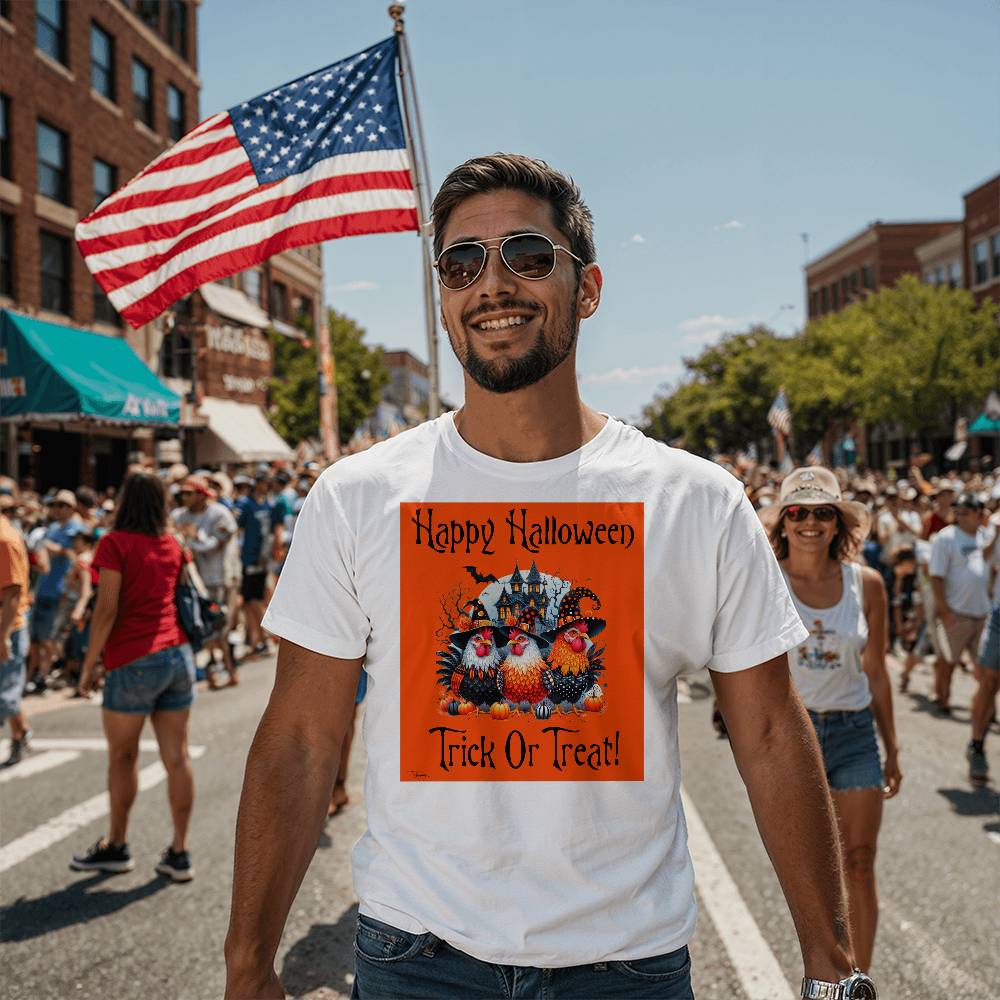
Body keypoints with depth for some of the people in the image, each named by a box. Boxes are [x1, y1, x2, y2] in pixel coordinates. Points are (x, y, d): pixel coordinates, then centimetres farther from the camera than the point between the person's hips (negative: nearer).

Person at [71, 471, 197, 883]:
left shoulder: (116, 543, -8)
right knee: (177, 757, 5)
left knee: (121, 756, 11)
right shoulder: (172, 545, 9)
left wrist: (89, 664, -6)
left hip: (133, 661, -5)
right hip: (178, 655, 5)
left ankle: (117, 845, 22)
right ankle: (179, 853, 9)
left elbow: (107, 610, -12)